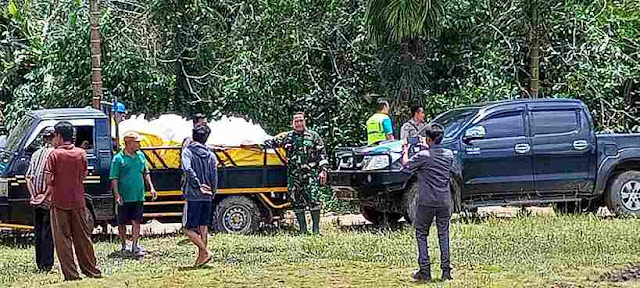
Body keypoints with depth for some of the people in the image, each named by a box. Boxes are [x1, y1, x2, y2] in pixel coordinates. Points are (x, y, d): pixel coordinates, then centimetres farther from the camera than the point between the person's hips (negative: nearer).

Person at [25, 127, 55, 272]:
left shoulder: (36, 154, 12)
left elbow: (28, 178, 7)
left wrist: (33, 195, 3)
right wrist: (46, 195, -13)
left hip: (36, 201, 6)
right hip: (49, 200, -6)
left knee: (38, 232, 13)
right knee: (48, 233, -3)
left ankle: (40, 264, 17)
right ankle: (46, 264, -6)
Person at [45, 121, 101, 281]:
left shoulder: (54, 154, -10)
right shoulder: (81, 153, 2)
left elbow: (48, 180, -13)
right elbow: (83, 176, 9)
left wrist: (54, 185, 8)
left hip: (59, 203, -4)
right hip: (78, 201, 4)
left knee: (63, 239, 3)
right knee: (83, 237, 12)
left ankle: (71, 274, 0)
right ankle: (91, 271, 17)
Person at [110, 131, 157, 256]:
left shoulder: (140, 156, 9)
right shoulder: (118, 159, -7)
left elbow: (145, 173, 20)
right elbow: (114, 179, -7)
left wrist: (151, 187, 14)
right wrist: (117, 195, -14)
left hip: (138, 197, 3)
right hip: (125, 198, -3)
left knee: (136, 222, 0)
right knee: (122, 222, 8)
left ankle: (134, 246, 4)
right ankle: (124, 244, 24)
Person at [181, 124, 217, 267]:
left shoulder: (188, 152, -5)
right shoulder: (210, 155, 7)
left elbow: (188, 170, -22)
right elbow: (214, 177, 4)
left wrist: (199, 186, -19)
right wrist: (211, 193, 12)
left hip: (193, 196, -5)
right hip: (207, 197, 5)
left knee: (189, 228, -1)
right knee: (203, 227, 13)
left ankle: (205, 251, -14)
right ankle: (201, 255, 13)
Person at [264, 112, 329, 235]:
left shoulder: (313, 136, 6)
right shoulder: (288, 137, 14)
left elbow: (322, 155, 3)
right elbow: (274, 142, 23)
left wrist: (323, 170, -4)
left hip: (310, 174, -3)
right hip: (293, 175, 3)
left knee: (313, 200, -14)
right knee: (297, 202, 4)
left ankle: (316, 228, -7)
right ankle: (302, 229, 12)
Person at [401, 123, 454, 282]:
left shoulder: (423, 156, -14)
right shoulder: (449, 155, 2)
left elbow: (406, 165, 1)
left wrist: (406, 151, 19)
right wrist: (427, 148, 29)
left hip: (426, 202, -4)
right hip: (444, 201, 4)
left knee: (421, 235, 7)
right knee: (444, 234, 10)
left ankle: (425, 271, 2)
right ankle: (446, 270, 6)